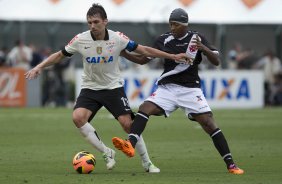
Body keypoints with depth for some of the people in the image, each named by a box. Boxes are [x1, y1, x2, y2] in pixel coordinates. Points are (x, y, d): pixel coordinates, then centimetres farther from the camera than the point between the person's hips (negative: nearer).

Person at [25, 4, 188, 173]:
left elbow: (144, 50, -3)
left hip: (114, 87, -1)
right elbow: (60, 55, 3)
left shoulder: (117, 38, -13)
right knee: (78, 117, -25)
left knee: (128, 124, -11)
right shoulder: (80, 40, -12)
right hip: (90, 88, 1)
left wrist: (172, 56, -3)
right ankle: (107, 153, -13)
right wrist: (39, 67, -7)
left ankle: (147, 163, 6)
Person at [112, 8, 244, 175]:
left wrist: (203, 48, -21)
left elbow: (216, 61, -4)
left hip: (190, 89, -2)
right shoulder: (164, 40, 4)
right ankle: (130, 145, -34)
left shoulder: (196, 38, 0)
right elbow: (144, 58, 8)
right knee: (144, 109, -20)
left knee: (209, 123, -11)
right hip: (168, 87, 2)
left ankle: (231, 164, -7)